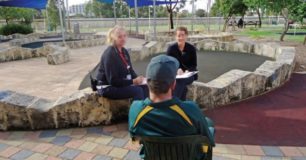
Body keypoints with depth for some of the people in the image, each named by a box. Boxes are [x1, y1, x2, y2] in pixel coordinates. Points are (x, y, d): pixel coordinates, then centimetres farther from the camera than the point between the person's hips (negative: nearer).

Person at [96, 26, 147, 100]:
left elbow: (130, 70, 13)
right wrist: (133, 81, -23)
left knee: (144, 87, -9)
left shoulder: (124, 51, 6)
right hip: (107, 88, -8)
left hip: (122, 83, 8)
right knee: (137, 90, -24)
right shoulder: (109, 54, -20)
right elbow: (113, 81, -22)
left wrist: (137, 78, -8)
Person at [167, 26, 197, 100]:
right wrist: (177, 70, -26)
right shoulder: (171, 48, -5)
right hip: (175, 74, 0)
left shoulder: (191, 48, -4)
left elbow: (194, 65, 1)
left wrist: (187, 71, -22)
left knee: (181, 80, -35)